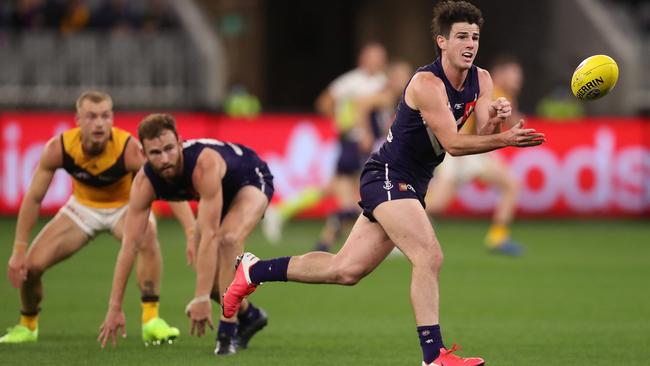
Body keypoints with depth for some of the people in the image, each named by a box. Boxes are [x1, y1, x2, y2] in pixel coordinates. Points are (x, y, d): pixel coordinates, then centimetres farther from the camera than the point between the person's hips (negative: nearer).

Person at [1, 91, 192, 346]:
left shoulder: (130, 149, -34)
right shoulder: (58, 148, -26)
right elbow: (33, 198, -14)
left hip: (125, 206, -2)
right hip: (83, 207, 2)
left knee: (147, 234, -37)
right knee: (31, 265, -9)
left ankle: (151, 320, -28)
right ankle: (27, 325, 23)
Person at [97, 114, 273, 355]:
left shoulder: (204, 165, -44)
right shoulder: (144, 183, -28)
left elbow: (209, 235, -48)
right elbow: (129, 244, -27)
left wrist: (201, 298, -51)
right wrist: (114, 308, -30)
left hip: (252, 181, -6)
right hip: (219, 192, 6)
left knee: (228, 238, -34)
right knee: (208, 277, 2)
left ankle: (229, 330, -25)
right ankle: (250, 317, 32)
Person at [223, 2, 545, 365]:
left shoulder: (481, 80, 3)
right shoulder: (427, 83, -21)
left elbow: (485, 136, -5)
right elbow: (453, 143, -26)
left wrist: (495, 120, -27)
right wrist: (504, 139, -37)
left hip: (410, 185, 9)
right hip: (386, 177, -9)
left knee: (346, 270, 12)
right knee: (429, 256, -24)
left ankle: (255, 270, 26)